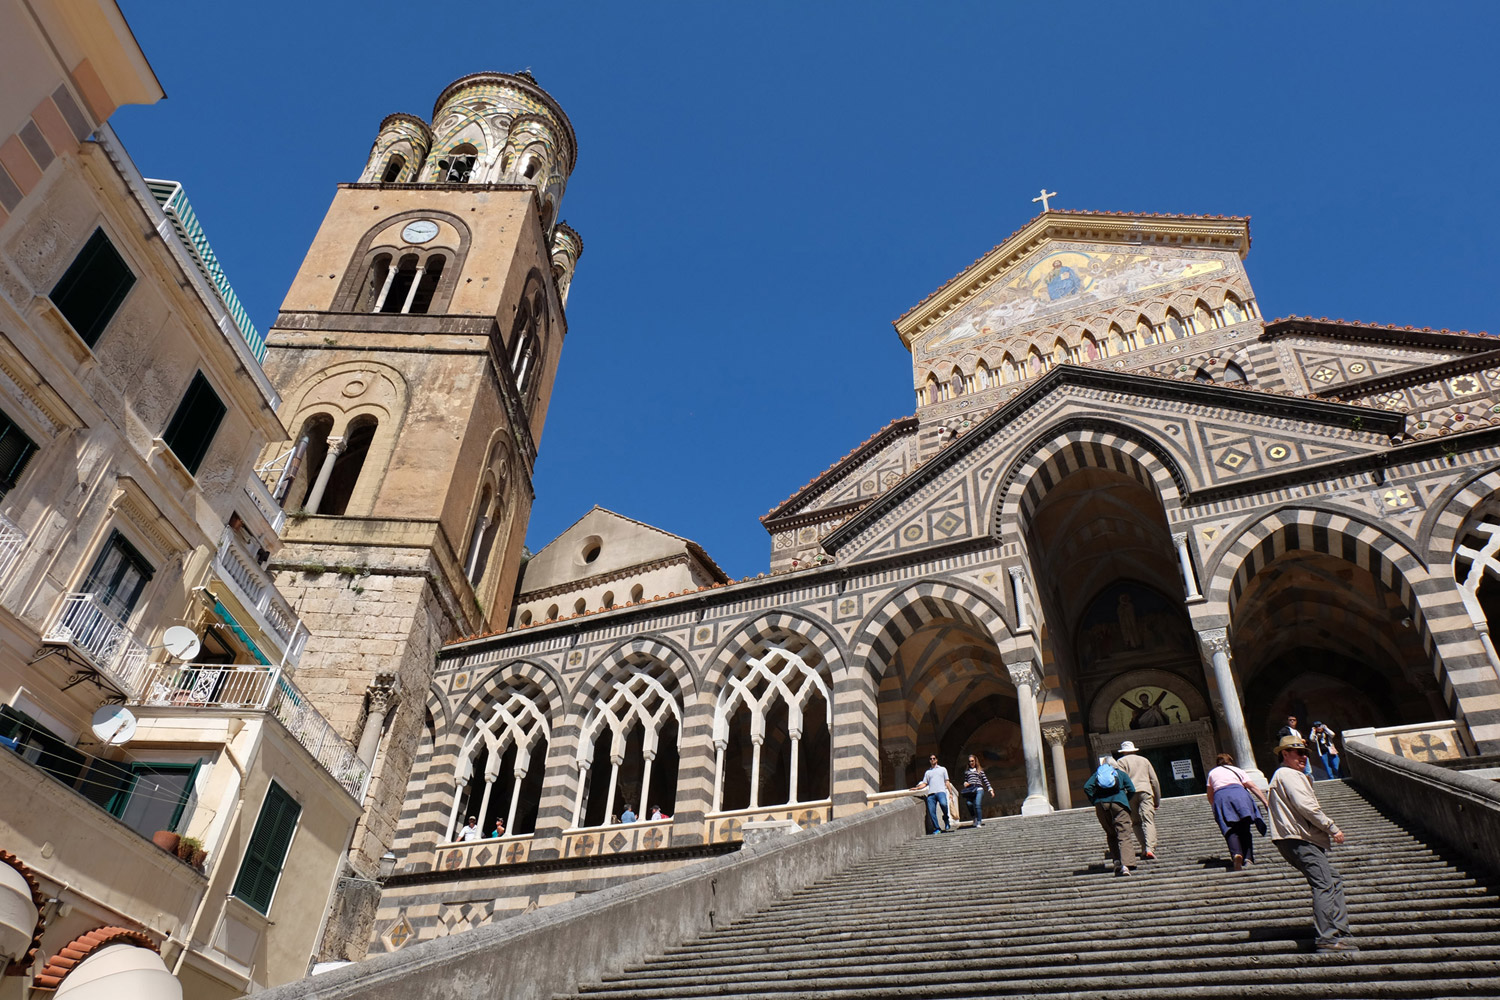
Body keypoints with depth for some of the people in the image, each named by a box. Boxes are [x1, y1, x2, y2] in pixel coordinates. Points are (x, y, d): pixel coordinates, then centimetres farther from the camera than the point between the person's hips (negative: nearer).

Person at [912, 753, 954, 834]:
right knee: (931, 812, -9)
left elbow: (947, 782, 15)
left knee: (943, 803, -32)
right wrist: (917, 788, 4)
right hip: (931, 794, 3)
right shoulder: (928, 772, 27)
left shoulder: (942, 769, 20)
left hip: (940, 791, -3)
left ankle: (946, 819, -7)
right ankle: (937, 829, 0)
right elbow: (924, 784, 21)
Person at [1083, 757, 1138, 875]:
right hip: (1119, 803, -2)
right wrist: (1125, 801, 15)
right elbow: (1132, 790, 3)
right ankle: (1126, 864, -24)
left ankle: (1117, 860, 2)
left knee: (1111, 834, 17)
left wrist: (1095, 802, 8)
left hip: (1101, 804, 2)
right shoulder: (1121, 773, 18)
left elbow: (1087, 787, 3)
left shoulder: (1097, 774, 20)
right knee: (1124, 835, -6)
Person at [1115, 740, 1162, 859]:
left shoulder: (1121, 762, 11)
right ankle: (1150, 848, -24)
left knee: (1136, 822, 8)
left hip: (1130, 793, -1)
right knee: (1148, 821, -8)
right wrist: (1157, 799, 23)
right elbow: (1154, 781, 18)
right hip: (1146, 791, 1)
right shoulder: (1144, 760, 21)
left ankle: (1144, 848, -2)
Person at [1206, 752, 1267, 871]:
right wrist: (1266, 803, 8)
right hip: (1239, 793, 1)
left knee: (1229, 829, -13)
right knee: (1244, 829, 6)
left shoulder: (1212, 773, 32)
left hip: (1220, 796, -1)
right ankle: (1248, 858, -13)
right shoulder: (1237, 770, 30)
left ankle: (1236, 854, -39)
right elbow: (1253, 787, 14)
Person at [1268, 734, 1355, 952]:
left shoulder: (1294, 775, 30)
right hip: (1298, 840, -11)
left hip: (1304, 840, 11)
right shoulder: (1288, 774, -6)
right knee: (1324, 885, -16)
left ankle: (1339, 933, 10)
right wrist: (1332, 829, -10)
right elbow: (1305, 806, -16)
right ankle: (1329, 938, -21)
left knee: (1334, 882, 11)